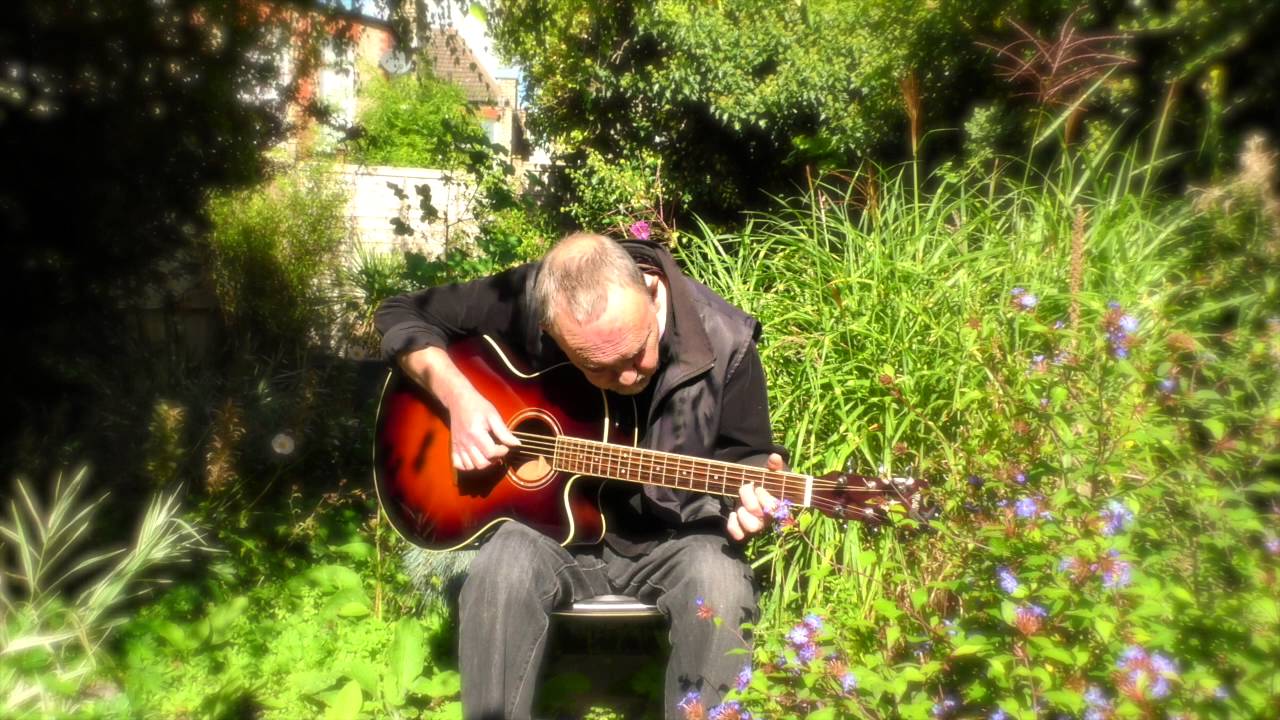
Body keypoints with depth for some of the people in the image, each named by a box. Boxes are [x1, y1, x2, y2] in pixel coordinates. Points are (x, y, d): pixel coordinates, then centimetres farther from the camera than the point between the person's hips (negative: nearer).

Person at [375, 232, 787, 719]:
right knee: (500, 571, -31)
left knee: (718, 585, -31)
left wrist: (751, 498, -27)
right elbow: (401, 315, -5)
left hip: (672, 540, 0)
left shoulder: (723, 342, -18)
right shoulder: (528, 301, -18)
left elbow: (746, 455, -4)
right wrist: (457, 397, -21)